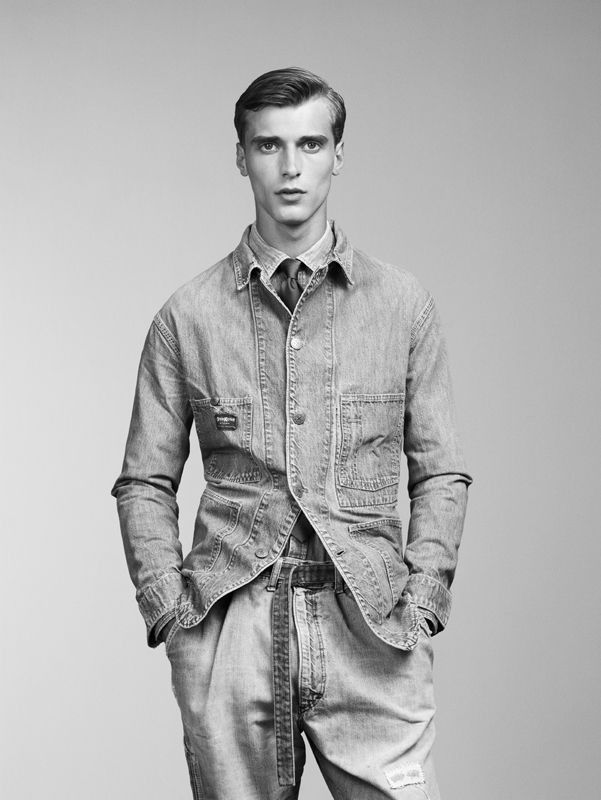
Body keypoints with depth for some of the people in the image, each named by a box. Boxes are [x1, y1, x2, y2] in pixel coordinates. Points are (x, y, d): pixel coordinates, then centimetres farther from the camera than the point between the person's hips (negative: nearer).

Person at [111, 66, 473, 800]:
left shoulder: (404, 305, 7)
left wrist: (419, 606, -1)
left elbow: (440, 475, 10)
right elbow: (145, 485, 10)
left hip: (370, 630, 0)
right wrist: (171, 615, -1)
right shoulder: (188, 317, 6)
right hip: (230, 630, 0)